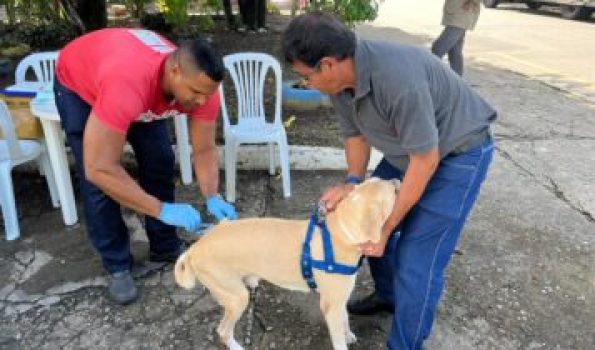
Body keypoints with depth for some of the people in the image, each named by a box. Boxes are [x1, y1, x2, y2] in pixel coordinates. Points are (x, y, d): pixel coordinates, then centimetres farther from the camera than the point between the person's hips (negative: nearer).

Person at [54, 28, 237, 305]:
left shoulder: (202, 86, -30)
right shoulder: (126, 86, -49)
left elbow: (204, 150, -20)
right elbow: (99, 169, -45)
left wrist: (212, 198, -35)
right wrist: (163, 209, -43)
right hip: (79, 86, -4)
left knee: (160, 162, -1)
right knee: (98, 185, -11)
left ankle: (164, 246, 17)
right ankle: (117, 265, 7)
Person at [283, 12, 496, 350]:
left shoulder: (398, 77, -37)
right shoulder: (341, 80, -12)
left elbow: (426, 160, -28)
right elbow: (356, 134, 3)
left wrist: (386, 228, -20)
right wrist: (352, 181, -17)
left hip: (458, 152, -8)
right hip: (408, 149, 8)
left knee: (417, 260, -8)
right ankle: (388, 295, 39)